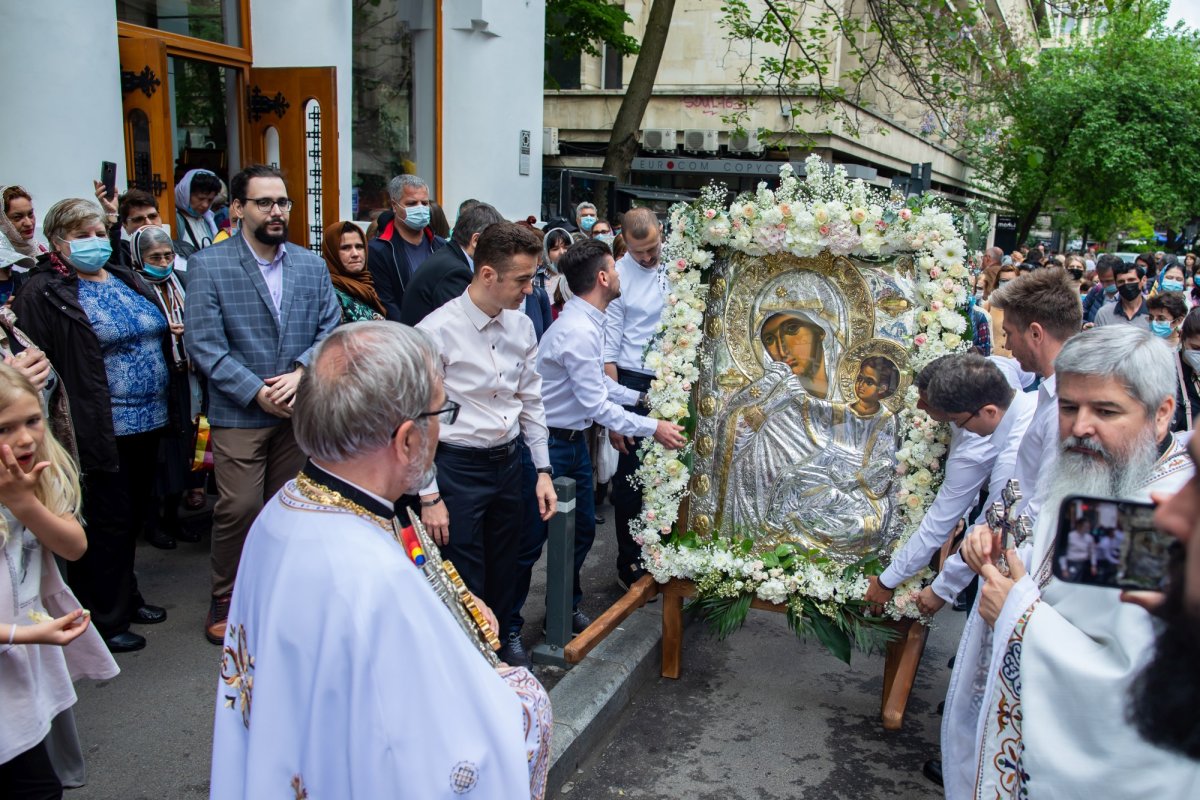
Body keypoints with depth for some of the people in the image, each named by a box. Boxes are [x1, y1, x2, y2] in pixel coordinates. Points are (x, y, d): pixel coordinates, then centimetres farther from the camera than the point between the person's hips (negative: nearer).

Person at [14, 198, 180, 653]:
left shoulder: (128, 280, 12)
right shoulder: (43, 294, -9)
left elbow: (160, 336, 22)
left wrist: (170, 407, 15)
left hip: (147, 422, 7)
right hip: (100, 430, -7)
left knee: (134, 515, 17)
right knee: (108, 523, 2)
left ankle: (125, 598, 34)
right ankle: (107, 620, 17)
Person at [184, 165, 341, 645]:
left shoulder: (311, 266, 9)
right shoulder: (208, 266, -3)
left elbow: (331, 329, 5)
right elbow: (203, 345, -9)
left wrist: (301, 372, -12)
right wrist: (258, 393, -13)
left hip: (299, 409, 4)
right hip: (238, 413, -3)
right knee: (239, 509, -4)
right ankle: (225, 601, 16)